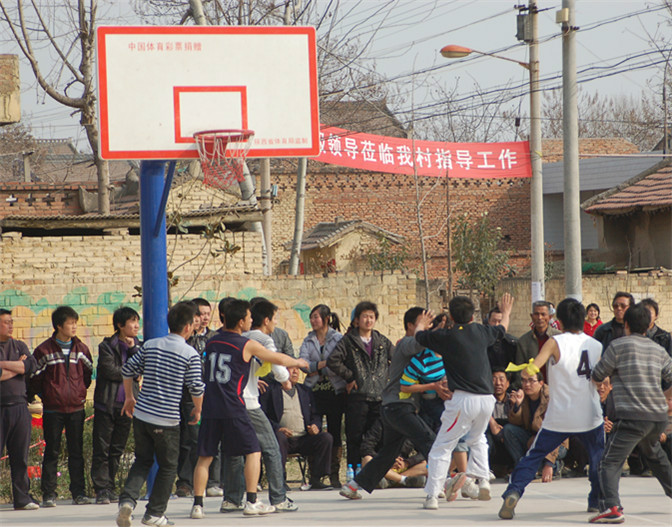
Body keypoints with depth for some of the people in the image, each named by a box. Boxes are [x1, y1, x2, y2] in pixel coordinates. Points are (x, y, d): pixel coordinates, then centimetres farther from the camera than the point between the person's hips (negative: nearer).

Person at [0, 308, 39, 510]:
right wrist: (18, 366, -3)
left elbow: (32, 366, -2)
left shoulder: (19, 346, 16)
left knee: (20, 456, 5)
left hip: (19, 406, 4)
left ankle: (22, 498, 9)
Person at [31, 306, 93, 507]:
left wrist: (80, 391, 11)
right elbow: (34, 378, 1)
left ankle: (78, 492, 9)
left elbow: (88, 374, 19)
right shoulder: (44, 350, -4)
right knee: (52, 451, 1)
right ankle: (49, 494, 4)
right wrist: (46, 395, 1)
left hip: (76, 408, 3)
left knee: (76, 451, 4)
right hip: (53, 409, -3)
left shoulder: (81, 349, 6)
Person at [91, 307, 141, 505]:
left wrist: (133, 348, -10)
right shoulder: (107, 346, -1)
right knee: (101, 449, -5)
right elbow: (109, 370, -13)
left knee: (117, 450, 8)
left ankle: (109, 487, 14)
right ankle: (101, 490, -2)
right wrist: (132, 375, -2)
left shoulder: (137, 346, 13)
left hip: (126, 406, 4)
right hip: (107, 404, -4)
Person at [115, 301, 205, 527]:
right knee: (168, 467, 12)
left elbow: (127, 370, 7)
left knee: (142, 461, 18)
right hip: (167, 420, -4)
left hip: (141, 415, 4)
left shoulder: (151, 345, 5)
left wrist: (129, 397, 22)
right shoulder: (190, 354, -7)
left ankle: (127, 499, -4)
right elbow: (196, 388, -6)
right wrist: (197, 410, 13)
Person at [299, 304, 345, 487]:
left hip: (335, 391, -3)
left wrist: (316, 369, -6)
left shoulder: (338, 338, 2)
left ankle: (334, 475, 2)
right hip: (314, 390, 3)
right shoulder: (308, 340, 13)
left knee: (334, 431, -2)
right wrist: (325, 364, -13)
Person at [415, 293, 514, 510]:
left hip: (463, 400, -5)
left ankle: (432, 495, -8)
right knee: (477, 439, 30)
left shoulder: (446, 337, -4)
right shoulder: (481, 332, 8)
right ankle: (482, 479, 18)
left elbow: (419, 335, 15)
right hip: (487, 398, 5)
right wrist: (506, 312, 53)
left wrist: (421, 322, 39)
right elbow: (502, 329, 31)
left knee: (441, 448, -1)